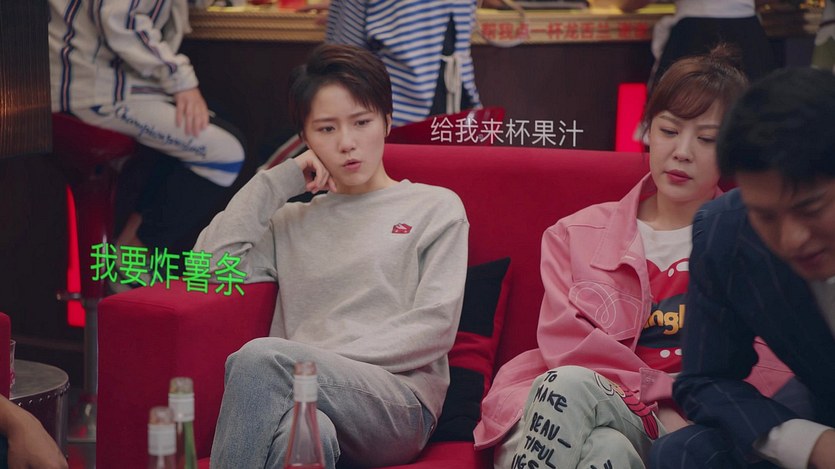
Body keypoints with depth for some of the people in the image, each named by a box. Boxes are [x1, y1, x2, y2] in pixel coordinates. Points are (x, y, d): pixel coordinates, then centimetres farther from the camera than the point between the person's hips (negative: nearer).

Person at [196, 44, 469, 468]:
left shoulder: (435, 208, 18)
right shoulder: (292, 222, 30)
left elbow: (434, 327, 4)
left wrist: (323, 361, -7)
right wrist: (279, 181, 17)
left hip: (396, 404, -2)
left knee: (261, 356, -33)